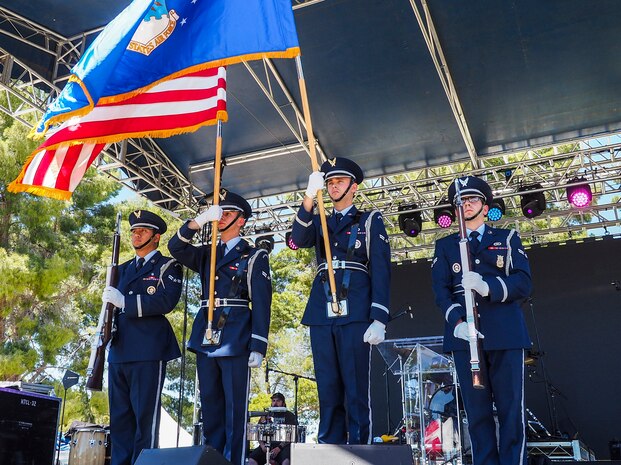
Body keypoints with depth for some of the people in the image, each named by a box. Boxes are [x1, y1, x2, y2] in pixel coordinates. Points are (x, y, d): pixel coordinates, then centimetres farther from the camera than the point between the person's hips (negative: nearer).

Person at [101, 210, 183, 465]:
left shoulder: (168, 266, 4)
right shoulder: (123, 269, 24)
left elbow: (166, 301, -12)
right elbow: (113, 303, 25)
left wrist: (124, 301, -16)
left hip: (148, 350, -6)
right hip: (119, 350, 6)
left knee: (145, 415, -6)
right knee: (119, 416, 7)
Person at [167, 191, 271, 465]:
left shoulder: (254, 256, 4)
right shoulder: (206, 255, 20)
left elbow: (261, 304, -4)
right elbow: (176, 247, 4)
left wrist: (258, 346, -12)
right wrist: (200, 220, -10)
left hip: (235, 339, -5)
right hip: (206, 339, 5)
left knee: (234, 410, -4)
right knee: (210, 408, 9)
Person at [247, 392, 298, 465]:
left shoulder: (289, 416, 6)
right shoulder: (266, 416, 19)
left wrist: (279, 448, -18)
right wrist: (262, 445, -6)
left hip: (283, 445, -4)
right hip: (267, 445, 4)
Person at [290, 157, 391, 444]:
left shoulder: (370, 221, 12)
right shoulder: (319, 222, 23)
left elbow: (381, 271, 2)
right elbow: (299, 239, 0)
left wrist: (379, 319, -10)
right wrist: (309, 196, -14)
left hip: (355, 313, -3)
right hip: (322, 313, 4)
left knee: (356, 390, -5)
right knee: (328, 391, 4)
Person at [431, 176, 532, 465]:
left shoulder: (507, 238, 15)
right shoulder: (445, 246, 18)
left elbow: (523, 283, 1)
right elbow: (440, 289, 4)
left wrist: (487, 286, -18)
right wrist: (456, 322, -14)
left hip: (505, 333, 0)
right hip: (464, 334, 1)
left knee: (511, 409, -1)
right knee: (477, 411, 2)